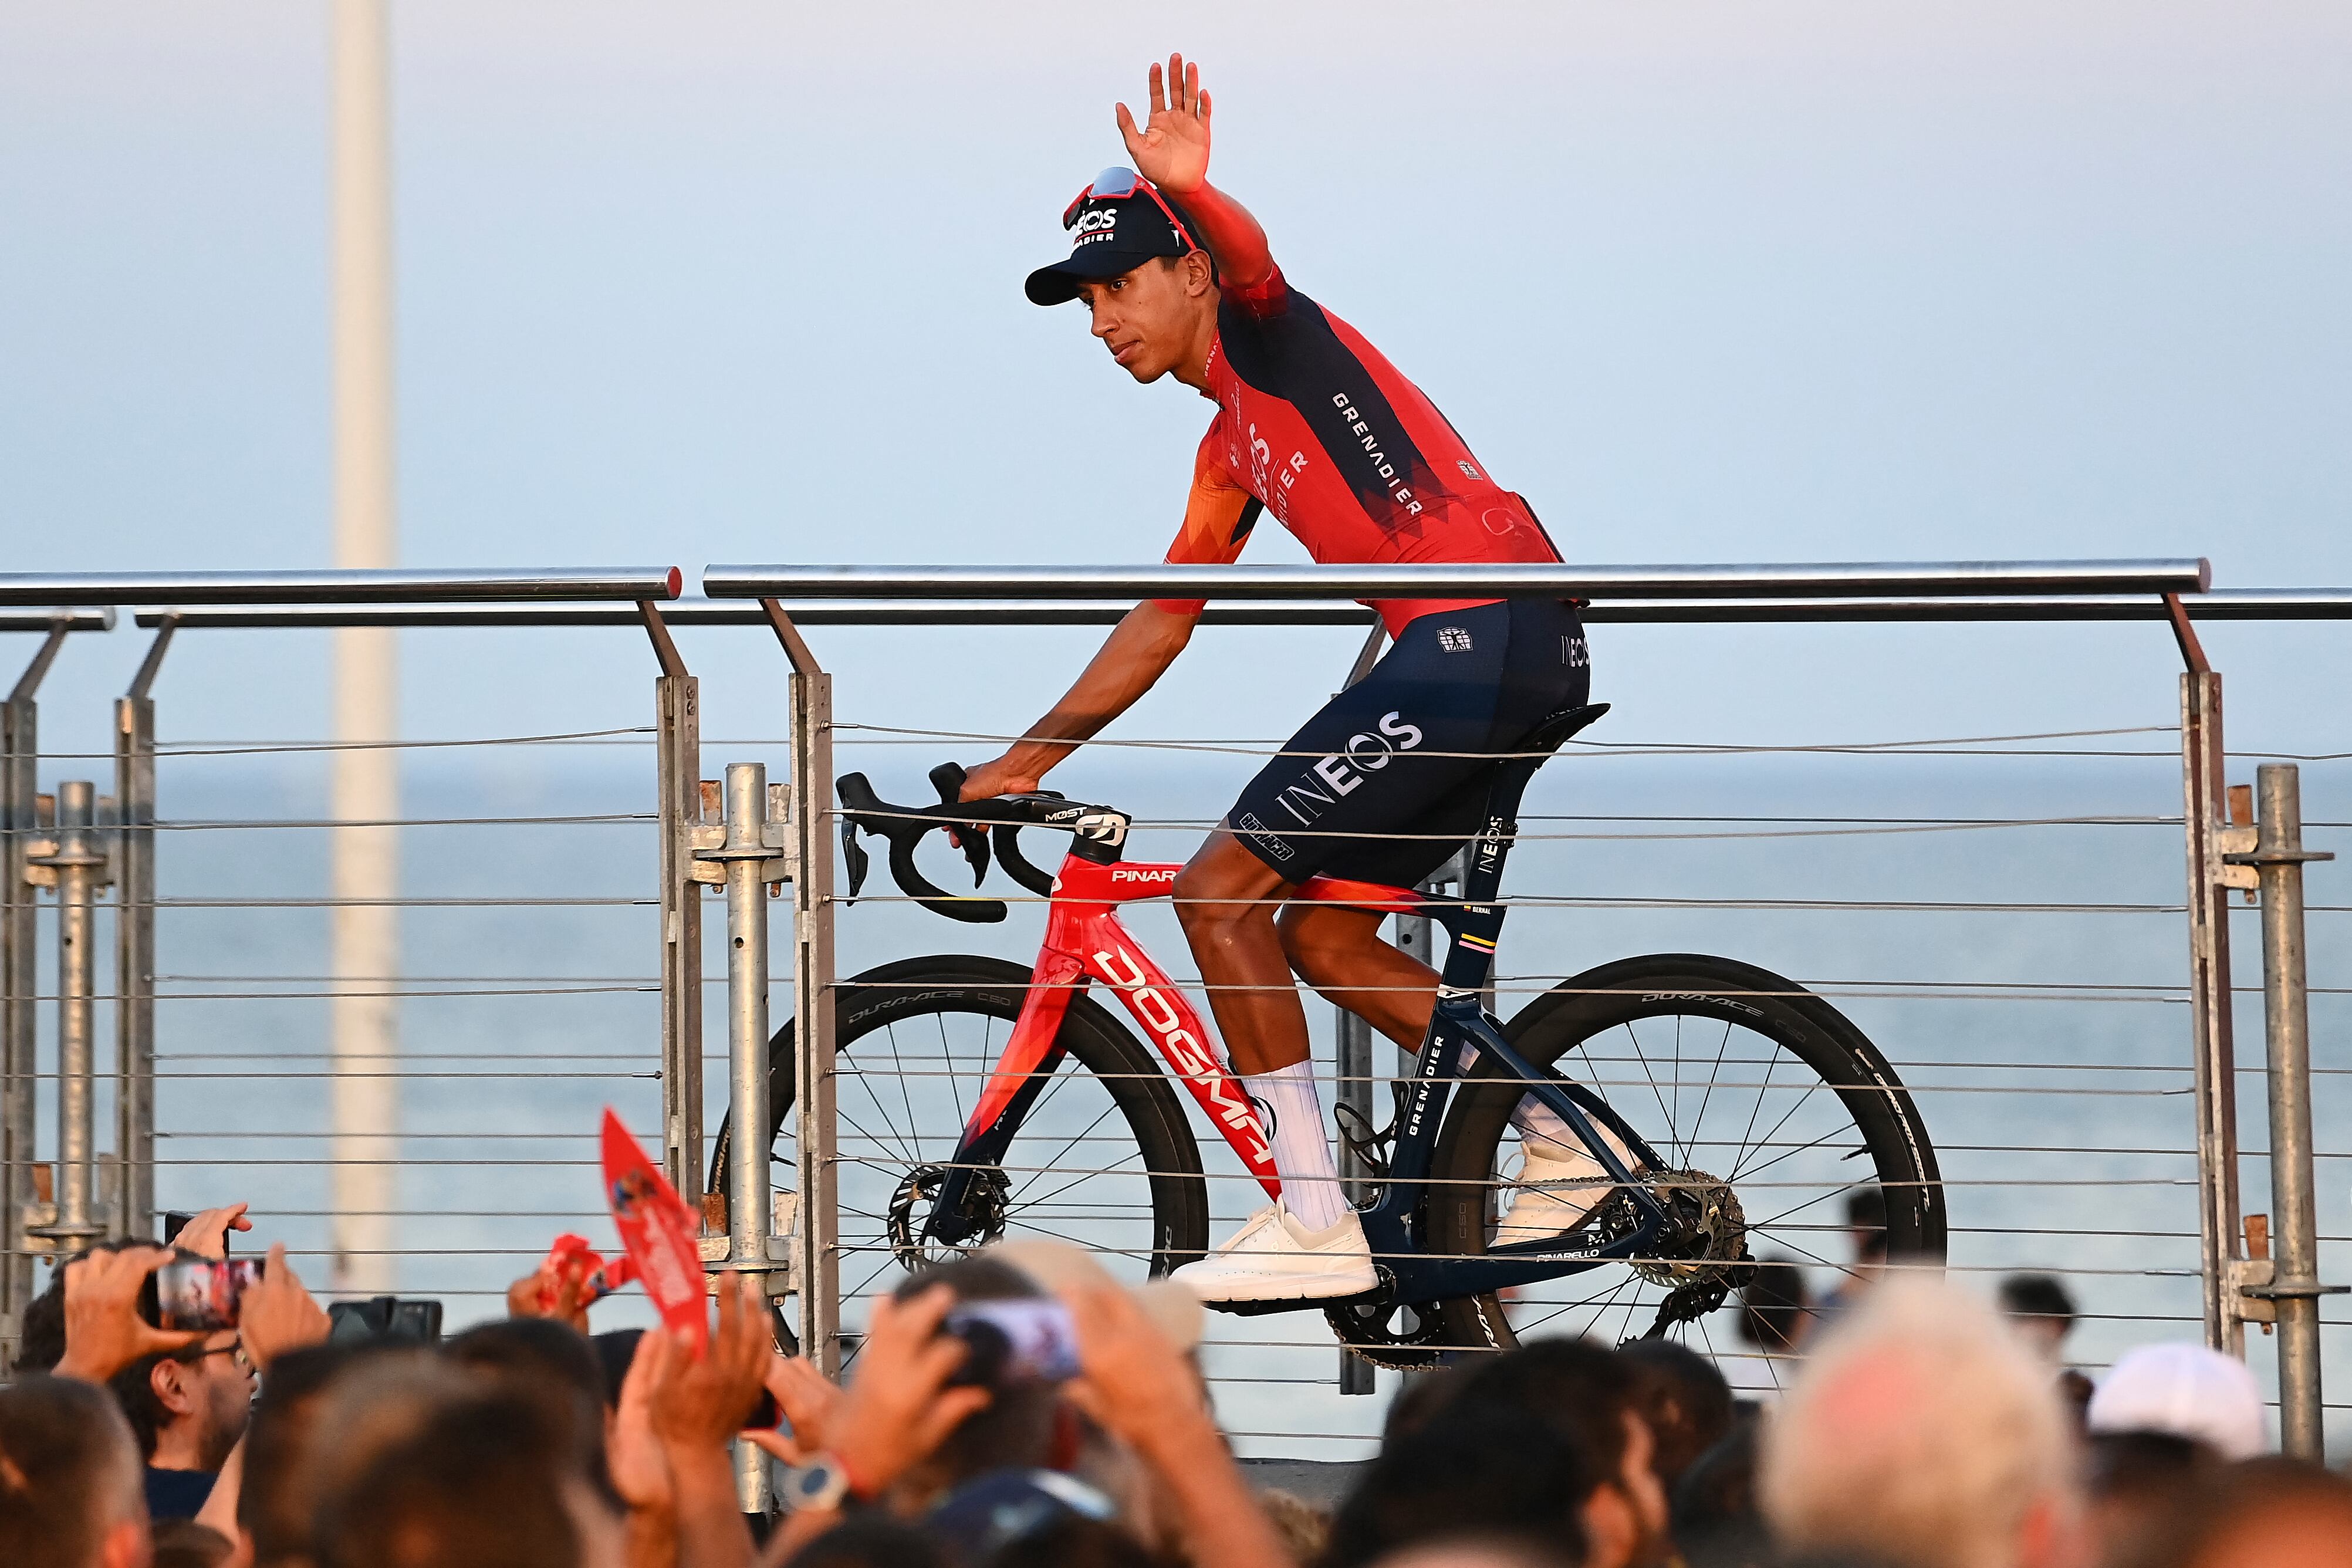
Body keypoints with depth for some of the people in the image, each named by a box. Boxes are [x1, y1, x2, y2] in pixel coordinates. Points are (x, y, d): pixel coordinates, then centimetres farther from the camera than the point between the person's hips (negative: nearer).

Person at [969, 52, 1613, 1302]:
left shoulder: (1265, 336, 1)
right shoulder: (1234, 445, 27)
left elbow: (1247, 254, -24)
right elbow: (1160, 622, 32)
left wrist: (1187, 188, -46)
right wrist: (1026, 761, 31)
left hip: (1486, 633, -10)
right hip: (1501, 656, 10)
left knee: (1221, 889, -9)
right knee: (1320, 935, 15)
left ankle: (1314, 1223, -11)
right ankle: (1559, 1137, 13)